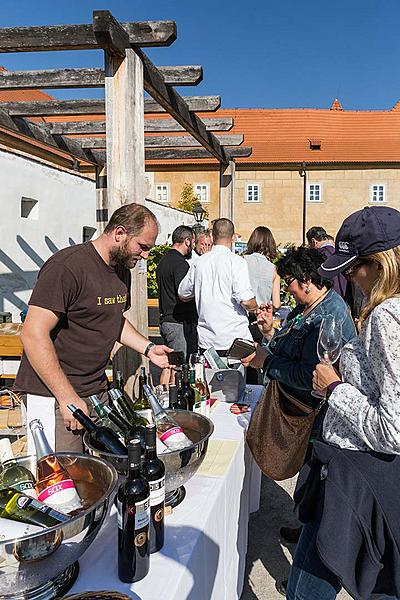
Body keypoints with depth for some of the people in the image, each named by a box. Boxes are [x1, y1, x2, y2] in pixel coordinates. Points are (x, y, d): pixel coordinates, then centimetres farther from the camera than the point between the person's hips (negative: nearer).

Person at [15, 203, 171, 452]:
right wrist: (68, 398, -23)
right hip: (54, 396, -8)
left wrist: (148, 348, 9)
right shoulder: (68, 266, -19)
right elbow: (33, 334, -23)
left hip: (98, 390, 8)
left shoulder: (122, 270, 9)